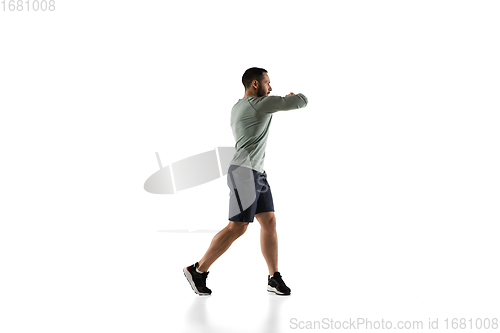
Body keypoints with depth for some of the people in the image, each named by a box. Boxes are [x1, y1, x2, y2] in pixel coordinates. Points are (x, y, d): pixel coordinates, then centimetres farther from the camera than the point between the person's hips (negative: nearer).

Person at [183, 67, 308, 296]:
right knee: (237, 228, -9)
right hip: (244, 172, -10)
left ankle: (275, 279, 8)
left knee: (270, 222, 4)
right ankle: (198, 270, 2)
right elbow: (301, 101, -7)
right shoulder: (259, 103, -10)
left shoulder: (237, 108, 18)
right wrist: (296, 95, 17)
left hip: (257, 174, 10)